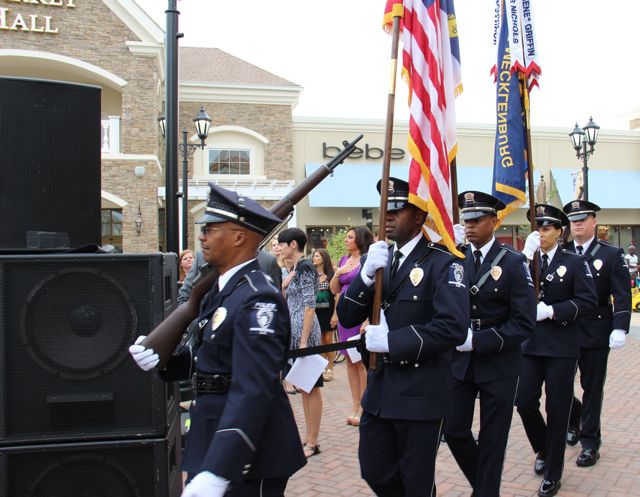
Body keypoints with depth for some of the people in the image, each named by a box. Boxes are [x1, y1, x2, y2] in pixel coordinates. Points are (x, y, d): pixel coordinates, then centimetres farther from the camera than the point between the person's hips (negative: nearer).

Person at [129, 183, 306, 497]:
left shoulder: (256, 299, -22)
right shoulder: (222, 287, 9)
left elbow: (253, 391, -30)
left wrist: (216, 471, -35)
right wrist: (164, 357, -4)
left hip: (245, 452, -9)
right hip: (211, 435, 9)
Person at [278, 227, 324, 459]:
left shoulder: (304, 267, -13)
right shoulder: (296, 268, 15)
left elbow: (310, 306, -19)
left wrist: (304, 341, -21)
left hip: (304, 331, -10)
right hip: (294, 332, 10)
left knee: (310, 387, -2)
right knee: (303, 387, 14)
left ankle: (313, 443, 5)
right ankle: (308, 437, 22)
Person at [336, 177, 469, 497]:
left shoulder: (442, 263, -13)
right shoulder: (377, 258, 7)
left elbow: (453, 327, -24)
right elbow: (346, 317, 2)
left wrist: (392, 341, -22)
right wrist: (366, 274, -14)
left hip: (422, 393, -6)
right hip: (380, 387, 6)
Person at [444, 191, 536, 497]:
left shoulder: (513, 262, -9)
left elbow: (524, 323, -15)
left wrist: (478, 341, -20)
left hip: (498, 364, -3)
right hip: (459, 361, 4)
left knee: (492, 439, 7)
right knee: (454, 431, 7)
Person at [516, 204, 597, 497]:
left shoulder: (574, 262, -1)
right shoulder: (526, 260, 7)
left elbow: (587, 302, -8)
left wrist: (551, 311, -19)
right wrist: (526, 256, -18)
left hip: (561, 347, -3)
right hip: (530, 345, 3)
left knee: (557, 410, 4)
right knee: (524, 403, 1)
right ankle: (543, 449, 31)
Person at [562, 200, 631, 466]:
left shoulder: (611, 254, -1)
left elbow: (622, 296, -6)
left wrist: (619, 329, -16)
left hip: (595, 332, -2)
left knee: (592, 387, 6)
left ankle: (590, 442, 19)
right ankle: (573, 420, 36)